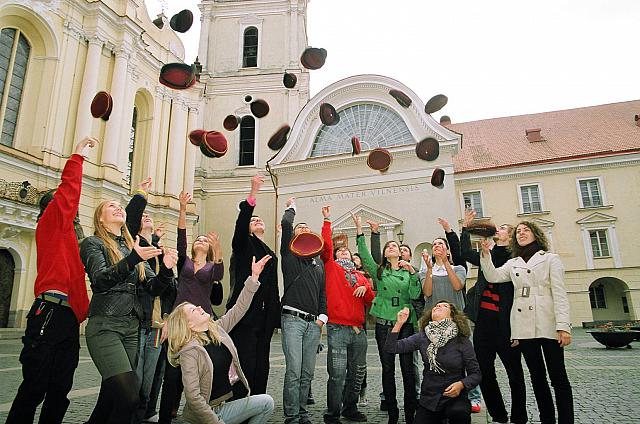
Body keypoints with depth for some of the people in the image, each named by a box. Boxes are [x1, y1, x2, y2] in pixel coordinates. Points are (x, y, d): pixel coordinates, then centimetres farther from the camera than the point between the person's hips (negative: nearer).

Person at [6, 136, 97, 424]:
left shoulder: (67, 235, 24)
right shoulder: (50, 224, 3)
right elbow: (69, 190, -10)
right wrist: (77, 155, -4)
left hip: (69, 319, 8)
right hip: (51, 313, -8)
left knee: (59, 392, 9)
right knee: (34, 389, -4)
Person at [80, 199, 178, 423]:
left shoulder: (133, 248, 17)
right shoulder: (93, 243, 2)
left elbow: (153, 287, 9)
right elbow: (100, 280, -15)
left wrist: (166, 269, -12)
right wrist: (132, 259, -30)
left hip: (132, 327, 6)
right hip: (105, 326, -6)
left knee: (112, 393, 9)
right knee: (129, 396, -17)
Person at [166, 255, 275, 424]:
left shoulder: (217, 329, 1)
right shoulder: (189, 351, -19)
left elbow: (239, 308, 2)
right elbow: (193, 397, -21)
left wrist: (254, 277, -5)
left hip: (230, 401, 7)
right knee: (266, 402, -10)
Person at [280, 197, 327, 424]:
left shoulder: (318, 262, 20)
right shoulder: (289, 253, 5)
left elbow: (323, 292, 20)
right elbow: (285, 224, -9)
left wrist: (322, 317, 7)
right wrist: (291, 208, 10)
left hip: (313, 323, 5)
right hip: (292, 319, -5)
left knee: (307, 373, 9)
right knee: (293, 371, -7)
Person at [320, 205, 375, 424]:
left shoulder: (361, 276, 20)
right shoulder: (331, 267, 8)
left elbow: (371, 301, 17)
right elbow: (326, 245, -7)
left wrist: (365, 289, -2)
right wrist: (327, 221, -8)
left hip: (358, 329, 5)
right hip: (338, 329, -5)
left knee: (358, 372, 13)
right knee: (338, 374, -7)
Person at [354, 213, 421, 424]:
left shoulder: (409, 271, 10)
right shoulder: (379, 271, 10)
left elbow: (414, 295, -1)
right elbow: (364, 254, -3)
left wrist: (412, 272, -11)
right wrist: (359, 229, -9)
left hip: (405, 323, 0)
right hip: (384, 323, 1)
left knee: (407, 367, 0)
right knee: (387, 369, 5)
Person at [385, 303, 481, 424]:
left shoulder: (462, 341, -7)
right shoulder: (422, 338, -2)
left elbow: (475, 374, -2)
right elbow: (391, 348, -6)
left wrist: (461, 384, -21)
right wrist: (399, 323, -17)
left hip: (455, 397, -2)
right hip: (428, 399, 2)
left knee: (459, 412, -32)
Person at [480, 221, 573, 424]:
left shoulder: (550, 259, 5)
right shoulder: (513, 264, 17)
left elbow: (559, 293, -3)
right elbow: (493, 276, 1)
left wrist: (563, 326, -12)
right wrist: (486, 254, -9)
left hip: (548, 324, -4)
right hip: (523, 326, 4)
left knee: (558, 376, -2)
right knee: (537, 376, 10)